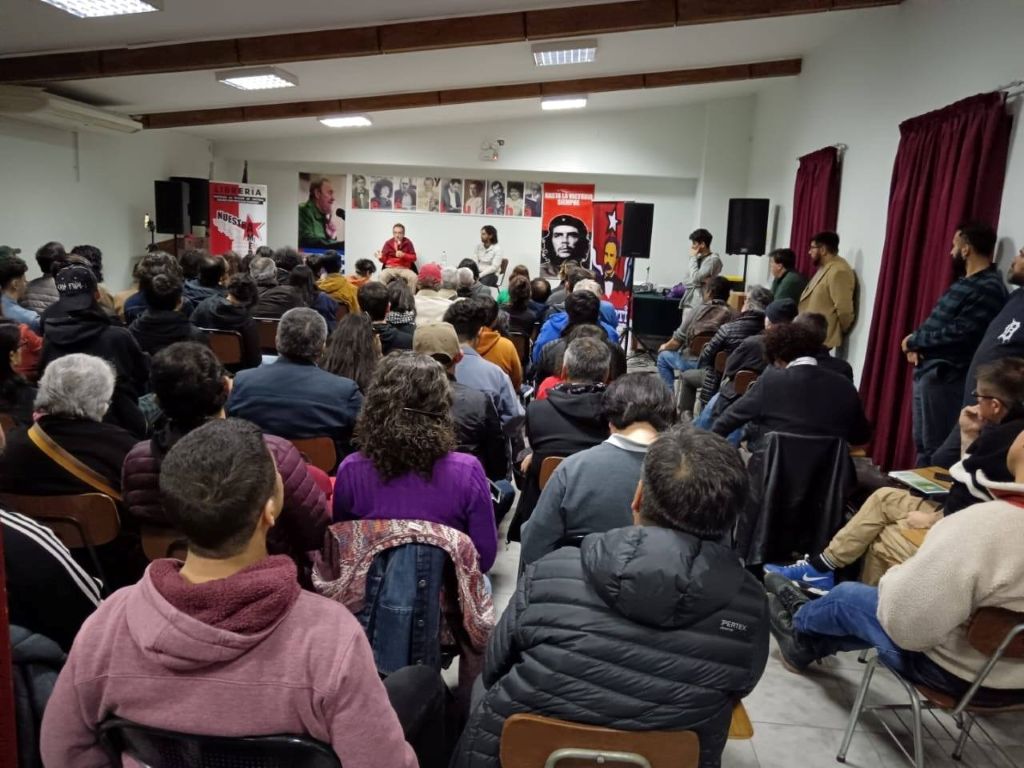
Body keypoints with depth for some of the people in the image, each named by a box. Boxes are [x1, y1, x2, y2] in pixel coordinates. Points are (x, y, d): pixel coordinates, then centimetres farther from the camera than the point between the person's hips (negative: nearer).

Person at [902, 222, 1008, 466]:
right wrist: (916, 345, -1)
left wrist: (915, 340, -9)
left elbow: (959, 335, -22)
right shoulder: (965, 283, 15)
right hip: (927, 371, 10)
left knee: (935, 449, -3)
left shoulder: (989, 289, -15)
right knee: (922, 444, 17)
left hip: (945, 377, -10)